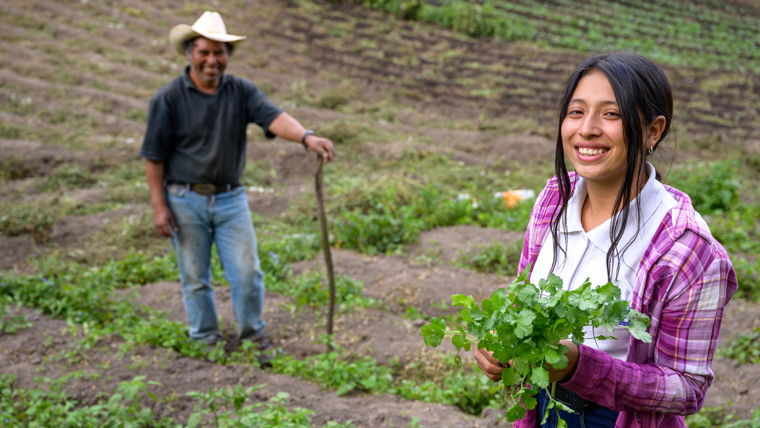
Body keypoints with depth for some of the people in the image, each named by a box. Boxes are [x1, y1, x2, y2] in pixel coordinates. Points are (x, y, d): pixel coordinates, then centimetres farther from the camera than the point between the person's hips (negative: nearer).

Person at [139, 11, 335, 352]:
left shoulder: (242, 92, 0)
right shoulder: (168, 99, -6)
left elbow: (273, 117, -18)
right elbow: (154, 157, -5)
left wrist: (307, 137, -38)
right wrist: (159, 206, -9)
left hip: (231, 199, 2)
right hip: (186, 200, -2)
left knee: (247, 272, 2)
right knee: (195, 278, 8)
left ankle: (252, 331, 25)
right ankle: (206, 340, 26)